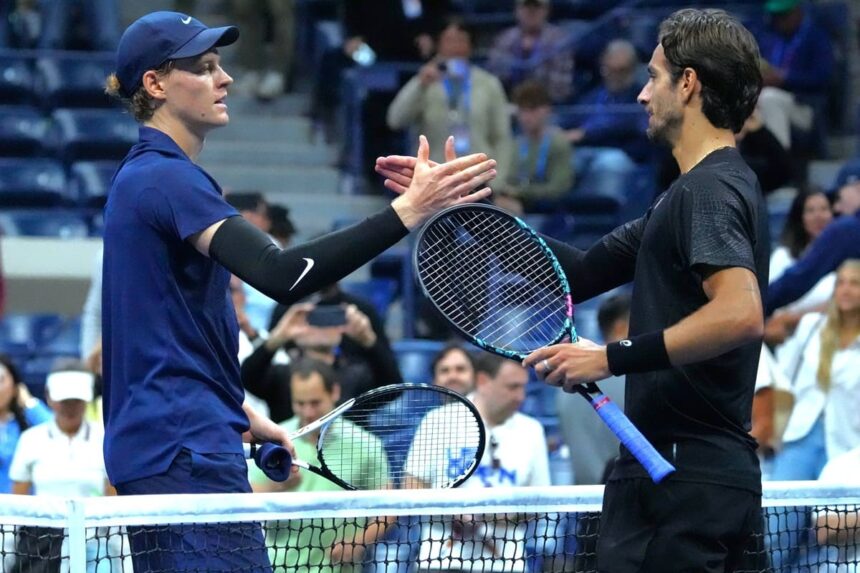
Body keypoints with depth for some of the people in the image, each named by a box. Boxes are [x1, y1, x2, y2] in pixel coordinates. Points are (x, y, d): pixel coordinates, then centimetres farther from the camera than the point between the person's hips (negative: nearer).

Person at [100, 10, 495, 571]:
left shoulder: (146, 177, 18)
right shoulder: (165, 177, -15)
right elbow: (280, 273, -28)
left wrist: (240, 414, 24)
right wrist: (407, 211, -32)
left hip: (155, 452, 11)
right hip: (185, 455, -11)